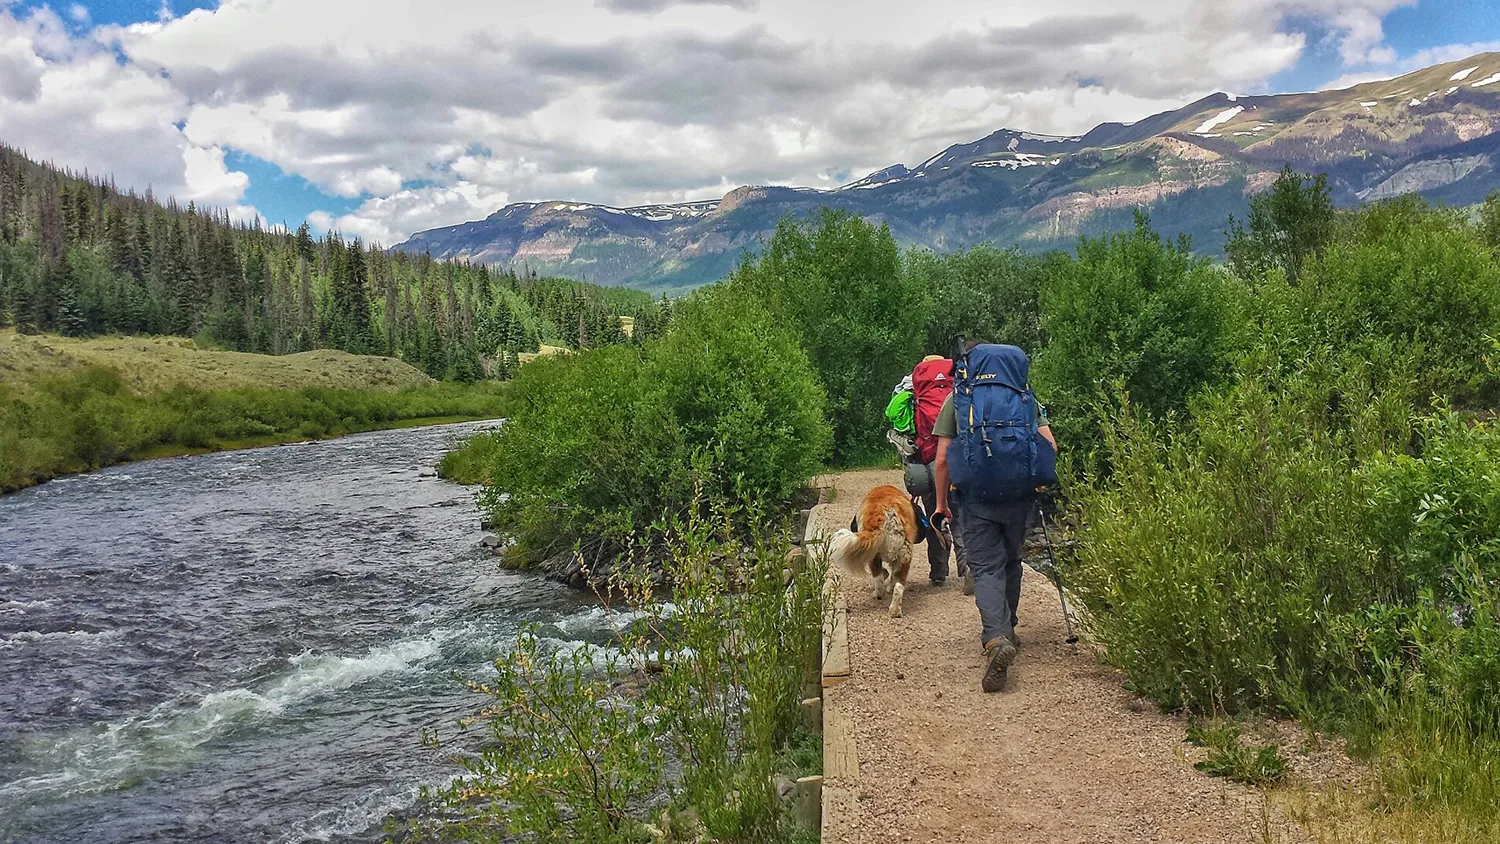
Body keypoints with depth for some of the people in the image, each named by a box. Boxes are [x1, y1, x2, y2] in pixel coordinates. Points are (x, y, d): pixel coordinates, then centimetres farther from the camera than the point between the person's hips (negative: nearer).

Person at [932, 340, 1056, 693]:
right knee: (1010, 562, 21)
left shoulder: (956, 398, 6)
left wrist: (941, 502, 9)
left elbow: (942, 459, 0)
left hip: (975, 496, -2)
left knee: (986, 568, -2)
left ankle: (996, 638, -23)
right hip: (1019, 495, 3)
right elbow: (1050, 446, 4)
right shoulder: (1024, 394, 12)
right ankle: (1006, 629, 32)